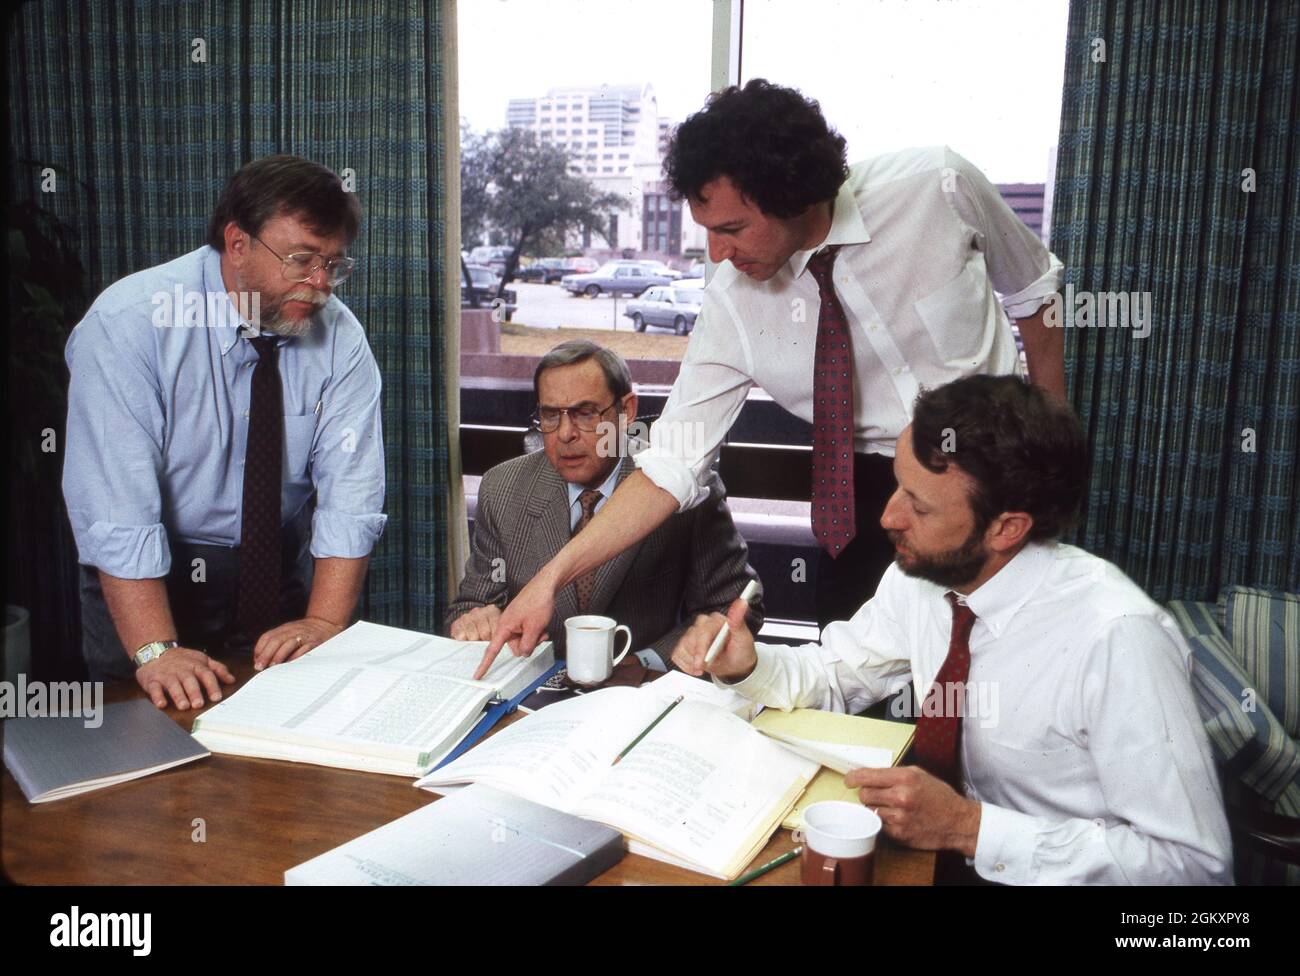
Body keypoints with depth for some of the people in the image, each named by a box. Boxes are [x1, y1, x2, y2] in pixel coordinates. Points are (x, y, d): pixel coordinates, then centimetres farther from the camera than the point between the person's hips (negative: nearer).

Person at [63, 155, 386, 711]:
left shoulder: (337, 335, -10)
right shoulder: (129, 323, -19)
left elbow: (350, 487, -15)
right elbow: (114, 499, -25)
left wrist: (325, 623, -27)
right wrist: (156, 651, -32)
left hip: (282, 570, 3)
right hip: (145, 578, -2)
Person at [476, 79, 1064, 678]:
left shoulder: (937, 186, -20)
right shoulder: (730, 305, -17)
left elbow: (1036, 291, -1)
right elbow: (672, 464, -14)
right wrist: (552, 577, -20)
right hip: (871, 488, 1)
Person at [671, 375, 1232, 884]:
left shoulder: (1117, 638, -27)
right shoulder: (922, 575, -9)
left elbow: (1194, 862, -23)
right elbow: (834, 675, 6)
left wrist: (969, 826, -27)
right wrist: (745, 664, -14)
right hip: (957, 855, 5)